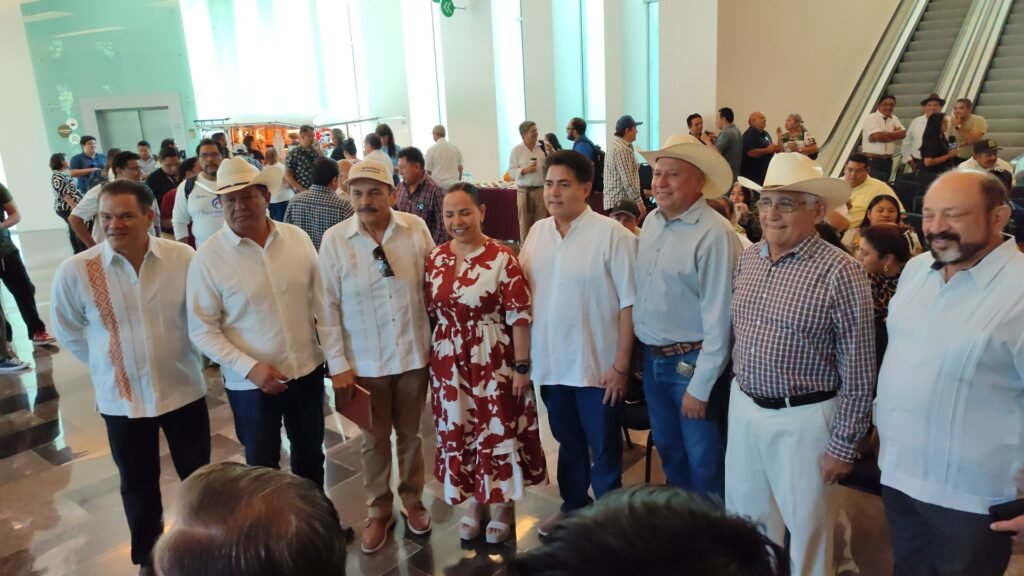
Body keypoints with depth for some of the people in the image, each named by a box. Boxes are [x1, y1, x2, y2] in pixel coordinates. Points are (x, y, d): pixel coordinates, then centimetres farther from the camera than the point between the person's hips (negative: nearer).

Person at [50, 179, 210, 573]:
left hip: (183, 389, 0)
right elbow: (68, 332, 3)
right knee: (138, 485, 19)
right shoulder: (75, 271, -14)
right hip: (121, 398, 0)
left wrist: (181, 358, 4)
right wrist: (108, 363, 4)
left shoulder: (183, 258, -14)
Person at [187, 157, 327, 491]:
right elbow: (202, 330, -11)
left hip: (307, 370, 3)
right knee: (262, 466, 14)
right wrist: (249, 367, -20)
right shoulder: (208, 258, -12)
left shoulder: (298, 239, -3)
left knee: (311, 454, 21)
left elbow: (320, 298, 4)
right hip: (251, 382, -3)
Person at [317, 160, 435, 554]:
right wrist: (338, 365, -7)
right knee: (375, 440, 14)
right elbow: (328, 307, -6)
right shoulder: (334, 240, -9)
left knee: (410, 434, 17)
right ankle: (379, 511, 34)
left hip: (414, 354, 1)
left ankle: (412, 501, 39)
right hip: (365, 361, -1)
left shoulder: (416, 229, -6)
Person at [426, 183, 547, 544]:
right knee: (458, 434, 14)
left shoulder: (502, 258, -14)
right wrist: (429, 358, 10)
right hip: (449, 364, 5)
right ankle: (473, 505, 35)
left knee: (498, 433, 8)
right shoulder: (435, 259, 2)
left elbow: (520, 316, -13)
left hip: (493, 363, -4)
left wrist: (522, 366, -12)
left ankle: (502, 509, 30)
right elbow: (430, 311, 11)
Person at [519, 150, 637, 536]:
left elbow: (629, 304, -13)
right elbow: (522, 295, 9)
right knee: (568, 443, 22)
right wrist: (522, 357, 6)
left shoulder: (612, 235, -13)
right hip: (551, 362, 5)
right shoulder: (537, 232, 4)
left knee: (603, 450, 11)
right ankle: (573, 507, 41)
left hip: (597, 365, -5)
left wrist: (620, 365, -14)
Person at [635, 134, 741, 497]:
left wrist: (701, 386, -18)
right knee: (668, 449, 22)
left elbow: (718, 317, -20)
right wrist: (645, 353, 11)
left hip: (691, 362, -7)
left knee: (703, 461, 8)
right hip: (652, 358, 7)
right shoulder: (651, 222, 3)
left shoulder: (714, 234, -21)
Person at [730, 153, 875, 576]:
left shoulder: (840, 272, -16)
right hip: (743, 408, 6)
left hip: (804, 419, -5)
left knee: (805, 529, 14)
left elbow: (858, 372, -13)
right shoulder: (748, 259, 3)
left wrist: (843, 445, -11)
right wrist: (739, 388, 15)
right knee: (744, 517, 21)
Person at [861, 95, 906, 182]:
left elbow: (903, 133, 1)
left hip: (887, 161, 7)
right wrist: (894, 134, -2)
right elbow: (877, 136, -21)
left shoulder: (894, 119, 15)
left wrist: (884, 134, -13)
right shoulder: (871, 118, -7)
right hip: (872, 161, -7)